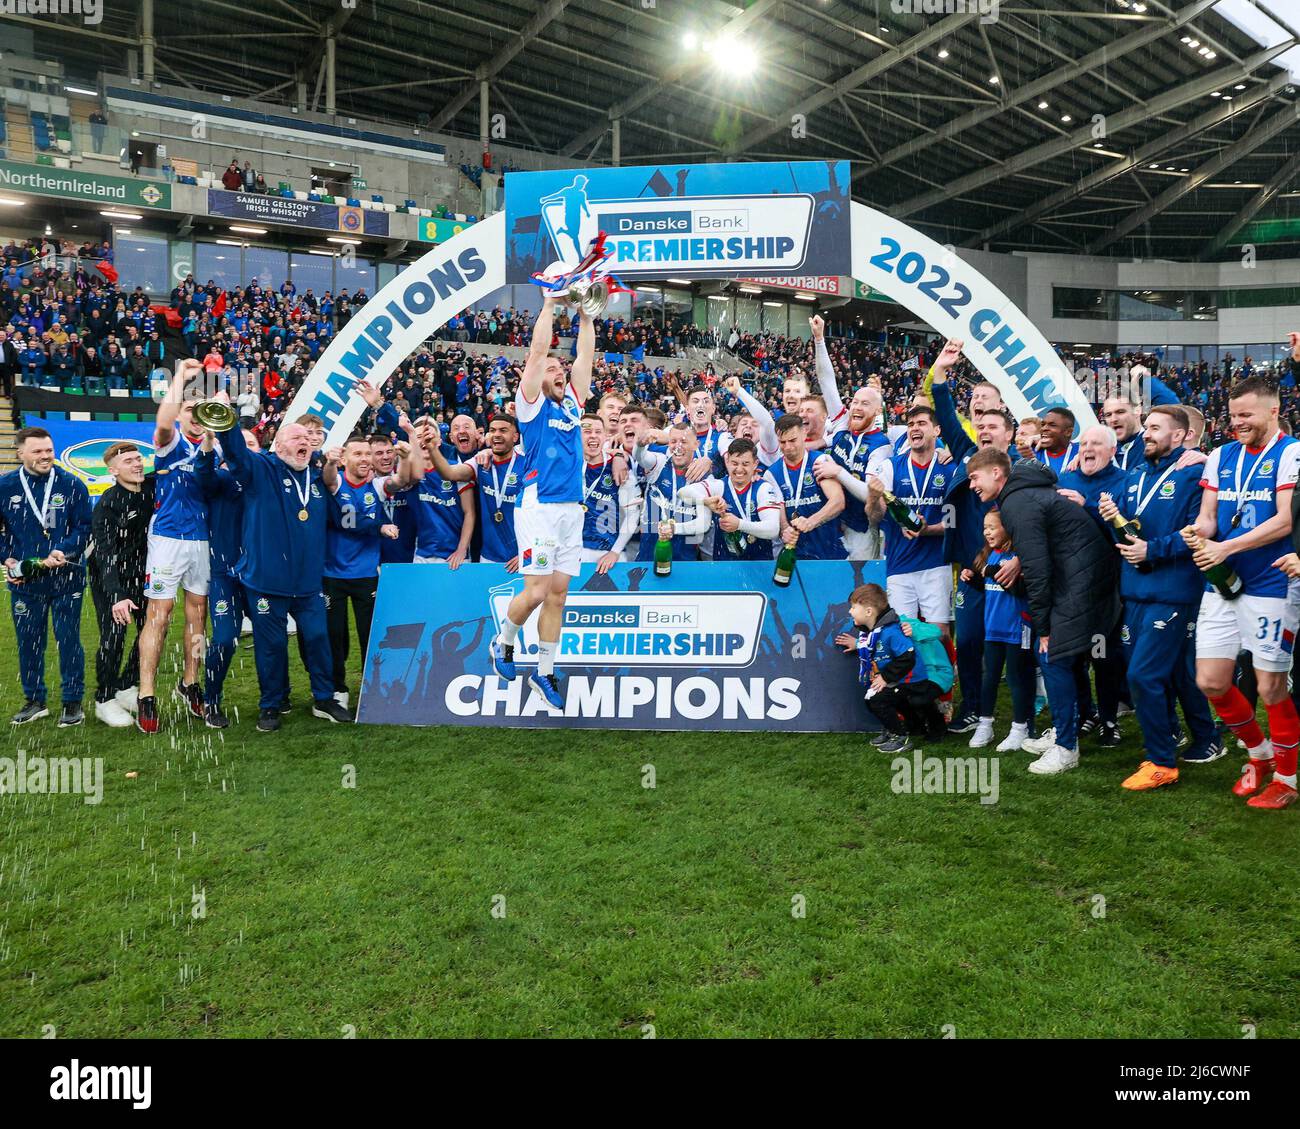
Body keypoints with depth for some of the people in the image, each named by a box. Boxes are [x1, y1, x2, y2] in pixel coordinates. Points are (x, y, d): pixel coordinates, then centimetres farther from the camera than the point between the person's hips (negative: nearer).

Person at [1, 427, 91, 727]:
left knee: (69, 640, 4)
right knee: (28, 642, 11)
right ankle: (34, 701, 26)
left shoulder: (71, 484, -4)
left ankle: (72, 702, 15)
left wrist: (64, 552, -18)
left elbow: (84, 527, -3)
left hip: (65, 578, -2)